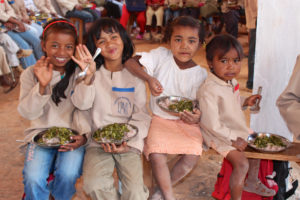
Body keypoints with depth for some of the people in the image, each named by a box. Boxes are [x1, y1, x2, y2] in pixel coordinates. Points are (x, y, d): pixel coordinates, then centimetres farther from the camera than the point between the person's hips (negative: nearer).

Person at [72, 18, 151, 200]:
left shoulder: (135, 75, 3)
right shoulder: (94, 73, 4)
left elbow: (142, 115, -1)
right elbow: (82, 104, -11)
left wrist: (127, 140, -15)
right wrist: (87, 76, -27)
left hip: (128, 141, 0)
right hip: (98, 141, 1)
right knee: (94, 184, -23)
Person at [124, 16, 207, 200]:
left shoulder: (201, 74, -5)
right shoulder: (161, 56, -7)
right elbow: (129, 61, -14)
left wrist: (197, 117, -25)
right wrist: (149, 79, -29)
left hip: (186, 122, 1)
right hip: (160, 119, -1)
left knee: (192, 156, -22)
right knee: (156, 156, -26)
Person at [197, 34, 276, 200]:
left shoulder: (231, 82, 0)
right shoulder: (209, 91, -30)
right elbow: (212, 125, -29)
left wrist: (245, 102, 3)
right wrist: (232, 140, -22)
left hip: (238, 132, 10)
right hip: (220, 137, -10)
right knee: (242, 163, -20)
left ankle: (251, 182, 45)